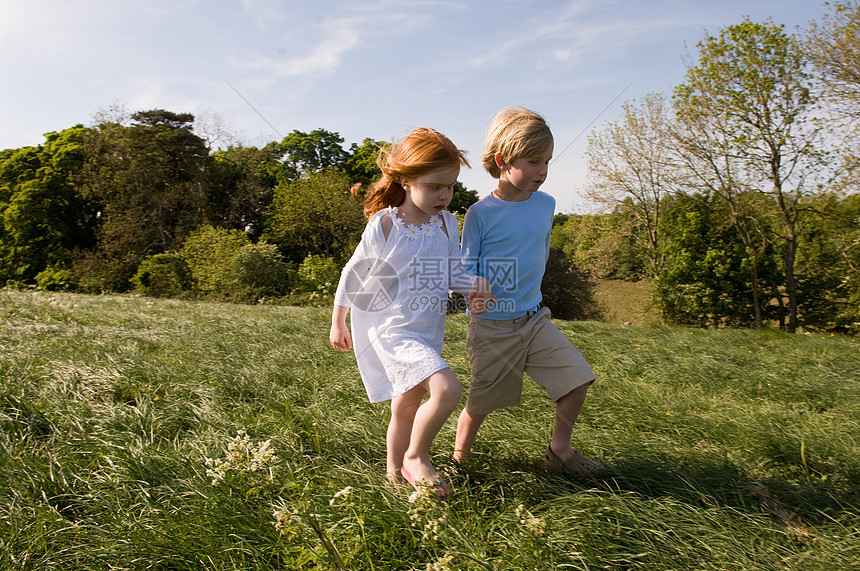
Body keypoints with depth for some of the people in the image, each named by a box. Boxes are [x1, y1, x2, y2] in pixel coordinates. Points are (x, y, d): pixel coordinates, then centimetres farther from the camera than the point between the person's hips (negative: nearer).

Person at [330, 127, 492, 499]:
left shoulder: (447, 223, 3)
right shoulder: (384, 224, -13)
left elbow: (453, 271, 12)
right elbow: (354, 274, -3)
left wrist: (474, 286, -11)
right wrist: (338, 324, 5)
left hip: (429, 332, 6)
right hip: (394, 329, -6)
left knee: (406, 408, 19)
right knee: (446, 389, -23)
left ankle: (396, 472, 40)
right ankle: (417, 457, 0)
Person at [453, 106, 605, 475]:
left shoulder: (546, 205, 2)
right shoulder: (480, 213, -13)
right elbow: (466, 271, -7)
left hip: (534, 318, 5)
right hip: (492, 326, -5)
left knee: (577, 376, -1)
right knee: (481, 401, 5)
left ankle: (559, 450, 19)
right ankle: (459, 458, 31)